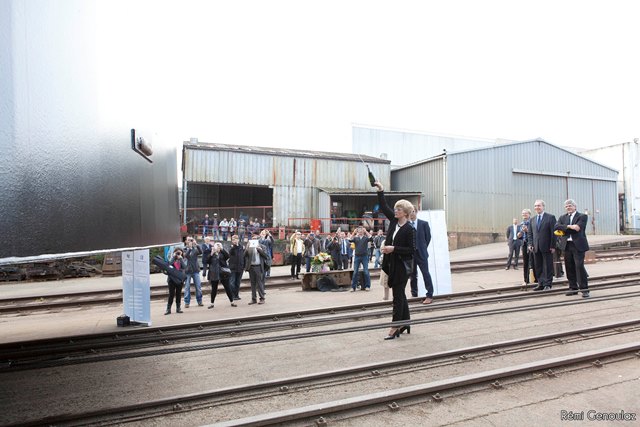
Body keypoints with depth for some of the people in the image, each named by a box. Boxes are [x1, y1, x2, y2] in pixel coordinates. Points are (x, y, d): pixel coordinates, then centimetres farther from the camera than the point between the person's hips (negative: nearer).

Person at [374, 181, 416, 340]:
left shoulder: (410, 229, -14)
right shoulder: (394, 221, 5)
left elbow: (412, 250, -16)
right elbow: (384, 207, 10)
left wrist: (393, 249, -20)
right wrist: (380, 190, 4)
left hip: (402, 266, -8)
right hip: (393, 264, 8)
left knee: (398, 296, -4)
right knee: (400, 295, 15)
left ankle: (395, 327, 1)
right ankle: (405, 324, 26)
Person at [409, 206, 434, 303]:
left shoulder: (424, 223, 0)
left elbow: (428, 237, 5)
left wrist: (423, 247, 6)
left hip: (421, 253, -2)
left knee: (426, 273, -2)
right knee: (412, 275, 10)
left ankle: (429, 295, 1)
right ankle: (414, 294, 19)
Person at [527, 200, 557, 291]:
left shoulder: (550, 217, -2)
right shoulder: (532, 219, 14)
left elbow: (553, 232, -7)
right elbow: (530, 233, 15)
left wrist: (553, 246, -11)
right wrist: (530, 244, 2)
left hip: (547, 247, -5)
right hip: (536, 248, 5)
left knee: (548, 266, 2)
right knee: (538, 267, 7)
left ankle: (548, 284, 9)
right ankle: (541, 284, 15)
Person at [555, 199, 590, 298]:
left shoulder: (582, 216, 2)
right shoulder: (562, 217, 15)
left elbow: (578, 227, -14)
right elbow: (556, 227, -3)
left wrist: (565, 229, -11)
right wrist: (569, 226, -15)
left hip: (578, 245, -4)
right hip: (567, 245, 5)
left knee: (579, 266, -10)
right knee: (569, 267, 7)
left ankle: (584, 289, -2)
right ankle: (573, 288, 17)